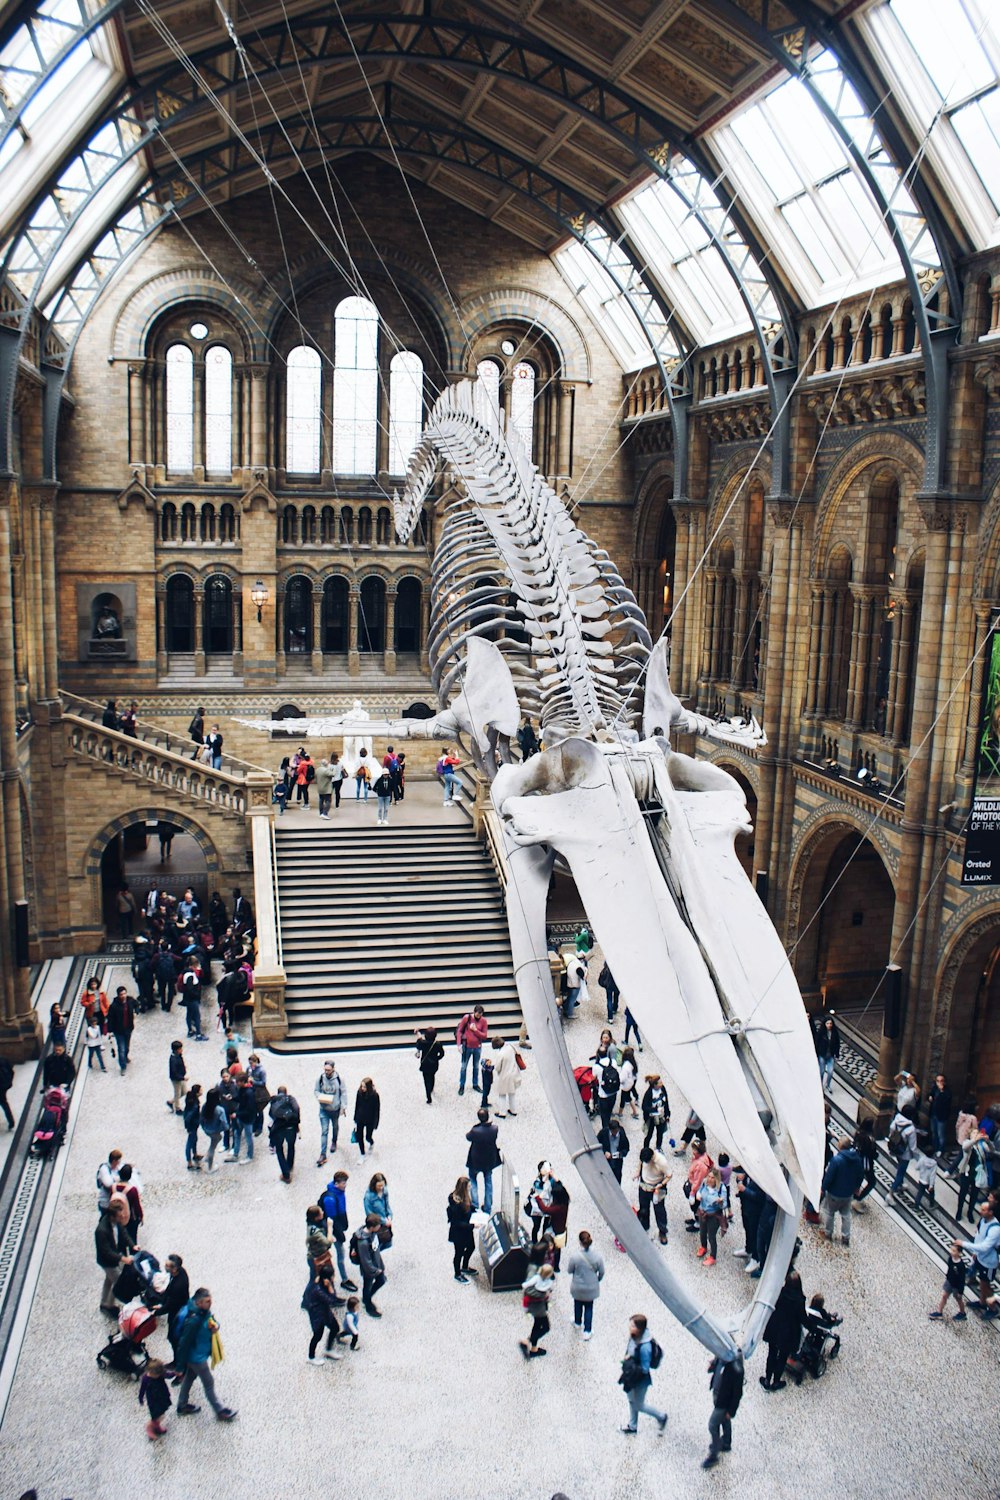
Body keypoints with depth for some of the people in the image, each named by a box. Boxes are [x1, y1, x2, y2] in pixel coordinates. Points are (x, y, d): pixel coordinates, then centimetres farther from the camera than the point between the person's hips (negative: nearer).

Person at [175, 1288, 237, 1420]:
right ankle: (220, 1411, 28)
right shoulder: (193, 1320, -37)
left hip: (201, 1353, 8)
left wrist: (215, 1326, -17)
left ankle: (182, 1406, 47)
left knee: (189, 1378, 26)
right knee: (209, 1383, 10)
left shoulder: (204, 1310, -12)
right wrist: (180, 1367, -19)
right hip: (197, 1357, -8)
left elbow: (212, 1320, 8)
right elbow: (184, 1343, -28)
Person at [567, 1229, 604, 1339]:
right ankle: (587, 1331, 28)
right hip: (591, 1287, 0)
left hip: (578, 1287, 0)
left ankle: (577, 1323, 51)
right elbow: (601, 1272, -9)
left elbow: (569, 1270, -12)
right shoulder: (596, 1256, -22)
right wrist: (598, 1279, 12)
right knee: (589, 1307, 21)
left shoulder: (575, 1255, -27)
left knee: (578, 1304, 27)